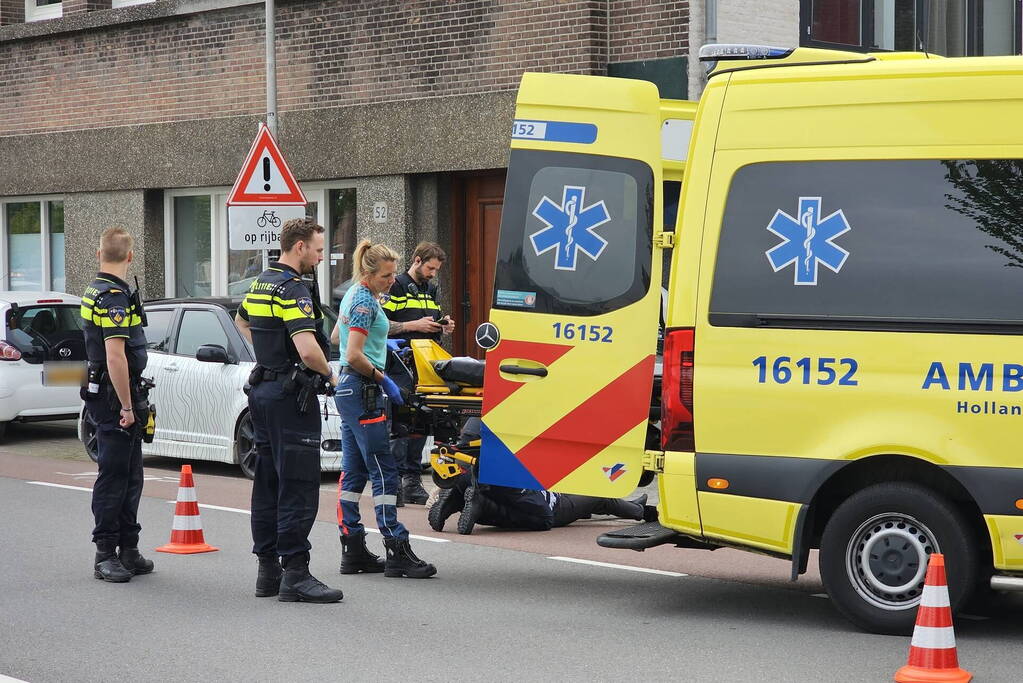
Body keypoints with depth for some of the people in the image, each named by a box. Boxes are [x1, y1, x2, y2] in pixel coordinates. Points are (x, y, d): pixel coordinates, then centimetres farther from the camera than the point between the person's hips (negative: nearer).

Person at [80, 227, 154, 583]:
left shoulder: (94, 291, 14)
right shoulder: (115, 296, -18)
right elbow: (115, 356, -25)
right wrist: (126, 406, -21)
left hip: (102, 392, 10)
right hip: (115, 396, -10)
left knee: (129, 476, 14)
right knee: (113, 475, -5)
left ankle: (128, 551, 20)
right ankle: (105, 555, 0)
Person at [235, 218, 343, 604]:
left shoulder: (260, 283, 13)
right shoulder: (293, 289, -16)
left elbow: (241, 321, 35)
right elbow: (308, 349, -28)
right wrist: (328, 375, -9)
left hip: (262, 388, 10)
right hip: (291, 394, -10)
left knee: (268, 482, 12)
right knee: (298, 487, -8)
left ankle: (268, 570, 17)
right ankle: (295, 575, -9)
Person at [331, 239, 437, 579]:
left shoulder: (354, 293, 15)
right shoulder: (365, 301, -15)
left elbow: (335, 337, 29)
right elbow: (354, 357, -21)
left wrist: (377, 344, 24)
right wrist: (384, 380, -10)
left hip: (347, 389, 10)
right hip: (362, 390, -10)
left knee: (353, 471, 10)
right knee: (383, 471, -9)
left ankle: (353, 551, 12)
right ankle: (397, 552, -8)